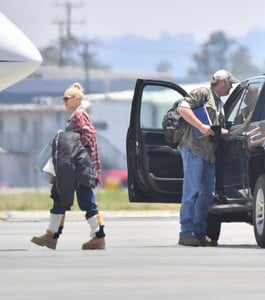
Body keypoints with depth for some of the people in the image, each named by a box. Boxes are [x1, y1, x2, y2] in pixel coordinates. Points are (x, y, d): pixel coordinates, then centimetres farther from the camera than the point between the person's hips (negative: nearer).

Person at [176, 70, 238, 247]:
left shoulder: (220, 104, 27)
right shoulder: (203, 94, 0)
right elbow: (182, 108, -14)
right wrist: (201, 126, -20)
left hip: (210, 153, 9)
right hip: (194, 148, -9)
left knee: (207, 194, 5)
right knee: (192, 191, -11)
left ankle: (200, 233, 9)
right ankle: (187, 233, -12)